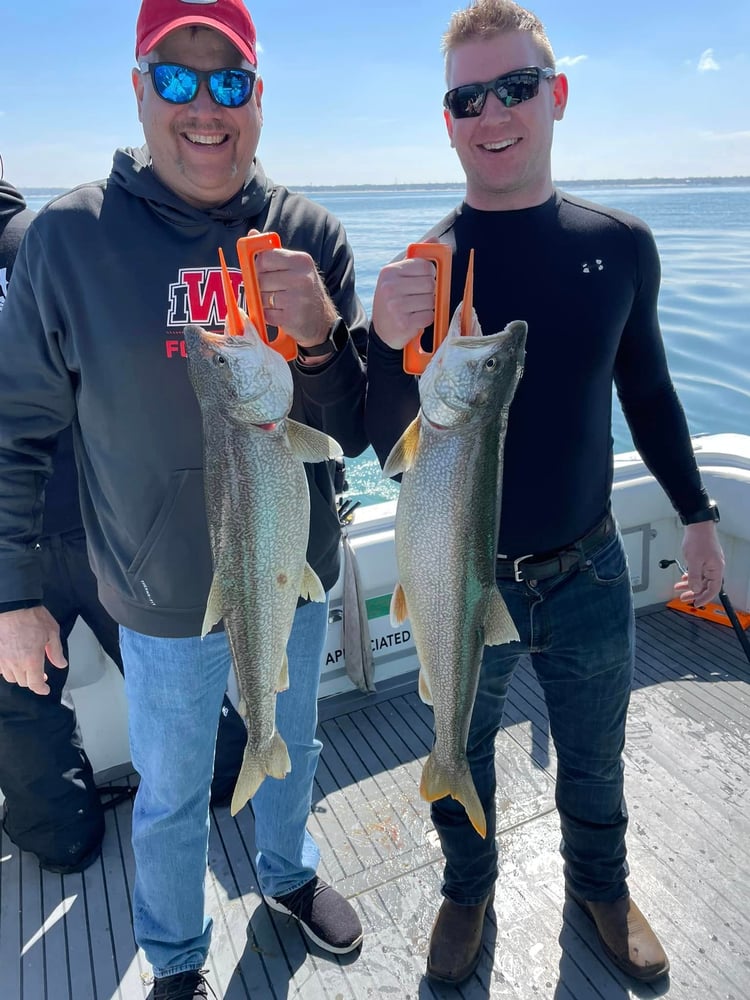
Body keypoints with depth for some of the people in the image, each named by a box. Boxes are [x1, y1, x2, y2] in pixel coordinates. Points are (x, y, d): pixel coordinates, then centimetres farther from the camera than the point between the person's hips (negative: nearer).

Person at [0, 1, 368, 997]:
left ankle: (289, 873, 58)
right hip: (165, 594, -2)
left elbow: (354, 432, -7)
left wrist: (321, 338, -26)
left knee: (291, 748, 26)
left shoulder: (310, 234, -6)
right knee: (170, 794, 19)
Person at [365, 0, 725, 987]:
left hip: (589, 572, 2)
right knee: (463, 758, 22)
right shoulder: (426, 266, -12)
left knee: (594, 759, 24)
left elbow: (646, 388, 8)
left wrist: (697, 514, 13)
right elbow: (392, 446, -13)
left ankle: (601, 884, 54)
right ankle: (468, 889, 51)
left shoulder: (620, 243, -5)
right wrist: (389, 342, -32)